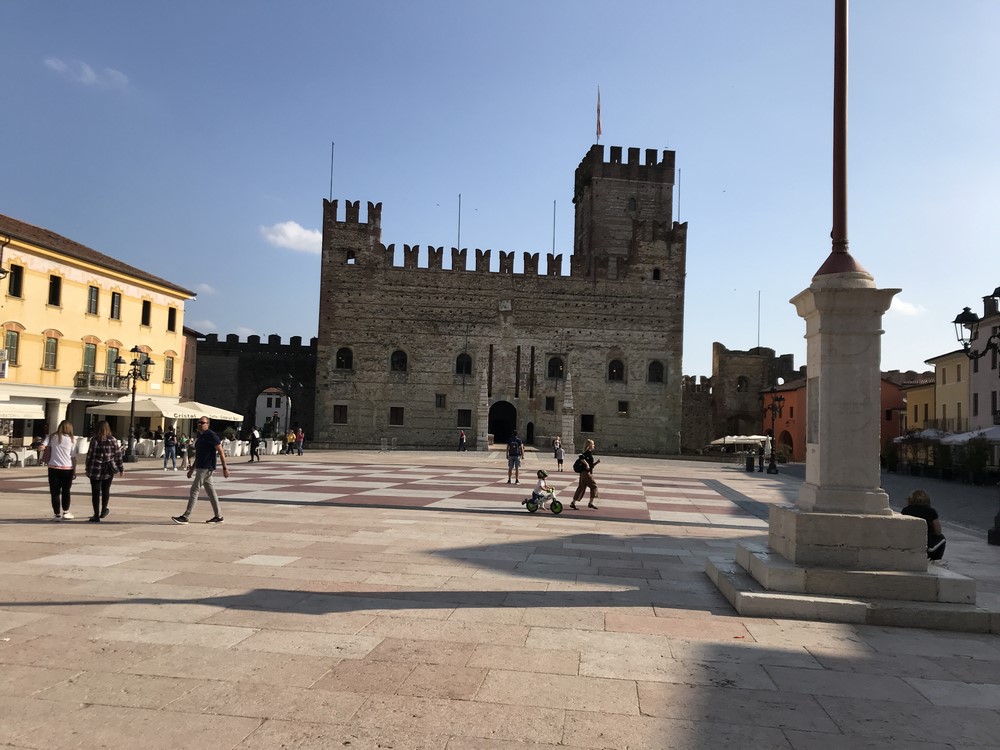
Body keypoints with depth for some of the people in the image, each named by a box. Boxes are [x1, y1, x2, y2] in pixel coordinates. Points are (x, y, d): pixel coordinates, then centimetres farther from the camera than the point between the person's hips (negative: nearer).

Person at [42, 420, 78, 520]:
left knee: (55, 492, 5)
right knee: (66, 491, 15)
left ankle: (58, 514, 6)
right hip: (67, 468, 0)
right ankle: (66, 512, 24)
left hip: (53, 468, 0)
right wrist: (74, 471, 5)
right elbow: (73, 457, 0)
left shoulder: (52, 437, 4)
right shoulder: (72, 439, 0)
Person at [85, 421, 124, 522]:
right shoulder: (113, 440, -4)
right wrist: (121, 469, 7)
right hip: (109, 470, 2)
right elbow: (118, 455, -1)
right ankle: (103, 511, 29)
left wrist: (87, 468, 7)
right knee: (106, 490, 19)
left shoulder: (95, 440, -9)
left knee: (96, 492, 4)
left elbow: (89, 455, -6)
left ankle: (96, 516, 5)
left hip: (95, 470, -2)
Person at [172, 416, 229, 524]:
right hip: (201, 467, 9)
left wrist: (225, 468, -17)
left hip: (206, 468, -9)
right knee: (211, 492, 10)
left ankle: (185, 517, -6)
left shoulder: (211, 436, -12)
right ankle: (218, 516, 14)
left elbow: (221, 452, -14)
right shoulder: (200, 436, 16)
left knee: (194, 490, -9)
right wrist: (192, 469, 23)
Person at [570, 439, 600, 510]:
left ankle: (573, 503, 10)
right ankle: (590, 503, 2)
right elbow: (581, 457, -32)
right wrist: (586, 464, -26)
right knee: (594, 486, -1)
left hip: (584, 473, 10)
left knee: (581, 488, 9)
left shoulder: (589, 453, 18)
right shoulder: (587, 453, -12)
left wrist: (596, 462, 12)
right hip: (586, 473, -10)